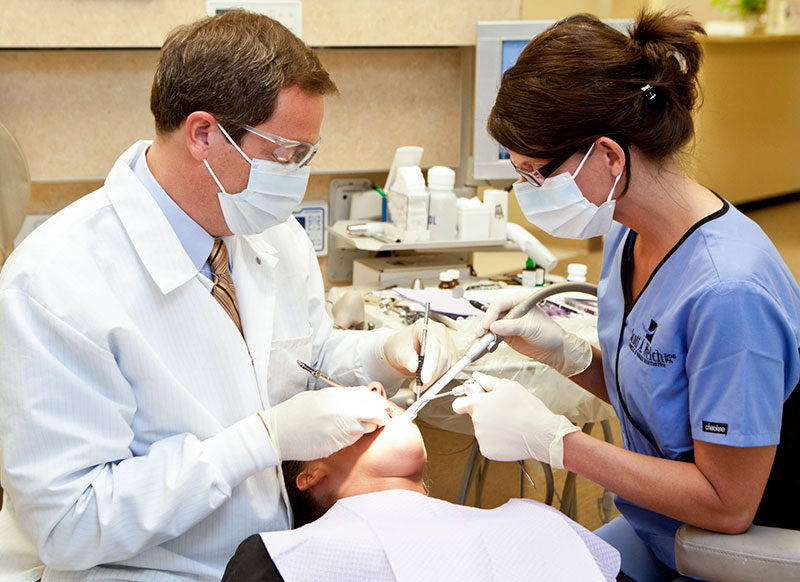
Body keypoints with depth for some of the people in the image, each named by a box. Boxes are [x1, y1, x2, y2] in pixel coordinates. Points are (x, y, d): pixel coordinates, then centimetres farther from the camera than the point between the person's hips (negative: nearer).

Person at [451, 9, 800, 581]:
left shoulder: (729, 290, -29)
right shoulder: (627, 237, -3)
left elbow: (727, 504, -23)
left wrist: (552, 438, -22)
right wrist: (565, 352, -7)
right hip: (650, 531, 8)